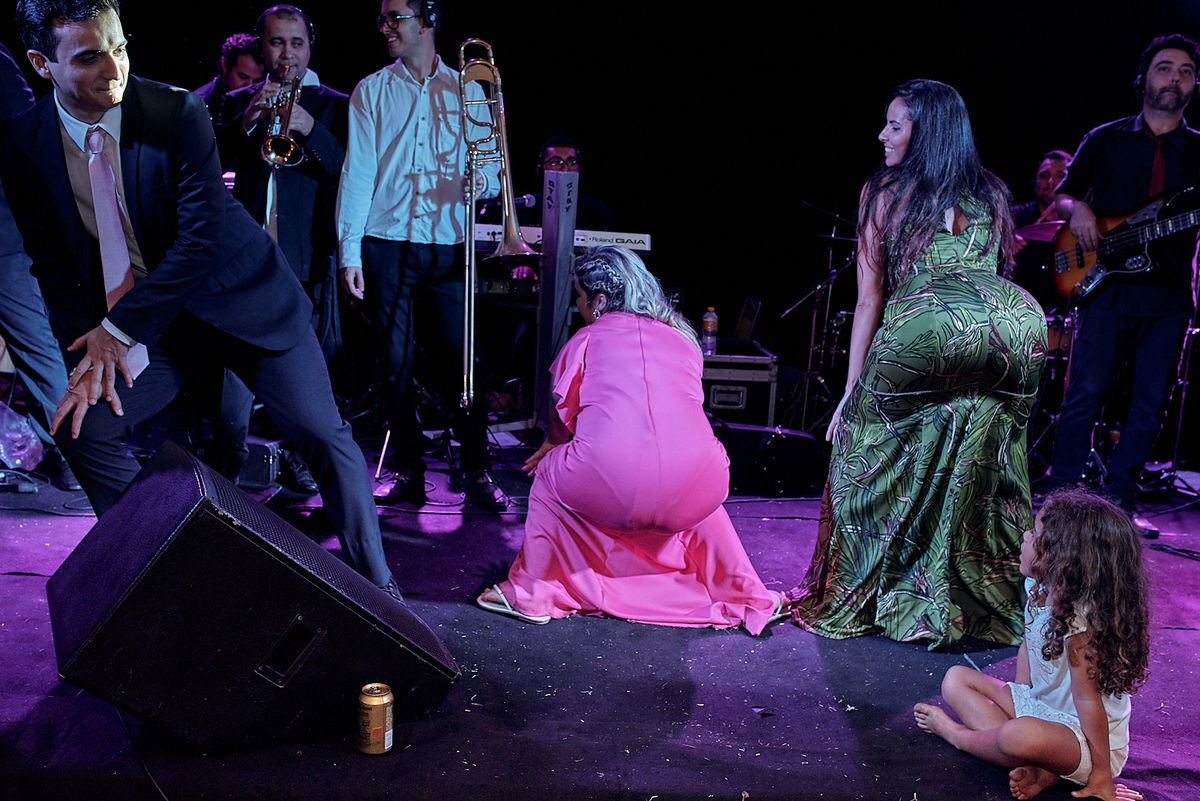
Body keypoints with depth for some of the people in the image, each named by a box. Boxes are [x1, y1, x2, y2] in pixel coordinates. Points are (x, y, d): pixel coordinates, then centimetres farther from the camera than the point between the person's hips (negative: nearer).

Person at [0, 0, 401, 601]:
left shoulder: (177, 111, -16)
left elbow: (203, 236, -21)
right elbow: (52, 263, 2)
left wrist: (119, 327, -18)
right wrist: (91, 349, -10)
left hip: (241, 301, -3)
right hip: (150, 329, 4)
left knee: (322, 432, -8)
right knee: (83, 427, -7)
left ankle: (375, 582, 7)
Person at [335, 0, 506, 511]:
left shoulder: (467, 90, 12)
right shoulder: (372, 91, 10)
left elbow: (490, 168, 14)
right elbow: (357, 172, 4)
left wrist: (484, 180, -11)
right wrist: (348, 251, -4)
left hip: (449, 244, 0)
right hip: (387, 243, 0)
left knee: (461, 361, -4)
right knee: (395, 363, 1)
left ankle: (476, 471, 7)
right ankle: (409, 473, 11)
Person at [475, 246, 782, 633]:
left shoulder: (589, 338, 16)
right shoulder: (683, 339, 25)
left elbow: (561, 415, 27)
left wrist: (550, 446, 52)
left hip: (609, 486, -3)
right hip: (690, 496, 3)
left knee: (550, 473, 29)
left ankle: (531, 594, 32)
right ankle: (746, 598, 37)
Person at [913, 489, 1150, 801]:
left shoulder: (1079, 622, -30)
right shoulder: (1038, 591, -4)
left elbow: (1088, 700, -26)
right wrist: (1016, 701, 4)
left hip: (1089, 741, -9)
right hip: (1037, 706, 10)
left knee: (1024, 736, -41)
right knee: (956, 678, 6)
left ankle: (955, 733, -4)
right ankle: (1037, 770, -11)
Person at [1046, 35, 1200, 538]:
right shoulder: (1106, 139, 10)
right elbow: (1062, 195, 13)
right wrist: (1076, 209, -9)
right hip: (1107, 286, -2)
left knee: (1150, 404, 2)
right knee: (1086, 393, -7)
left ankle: (1121, 499, 12)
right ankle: (1063, 492, 3)